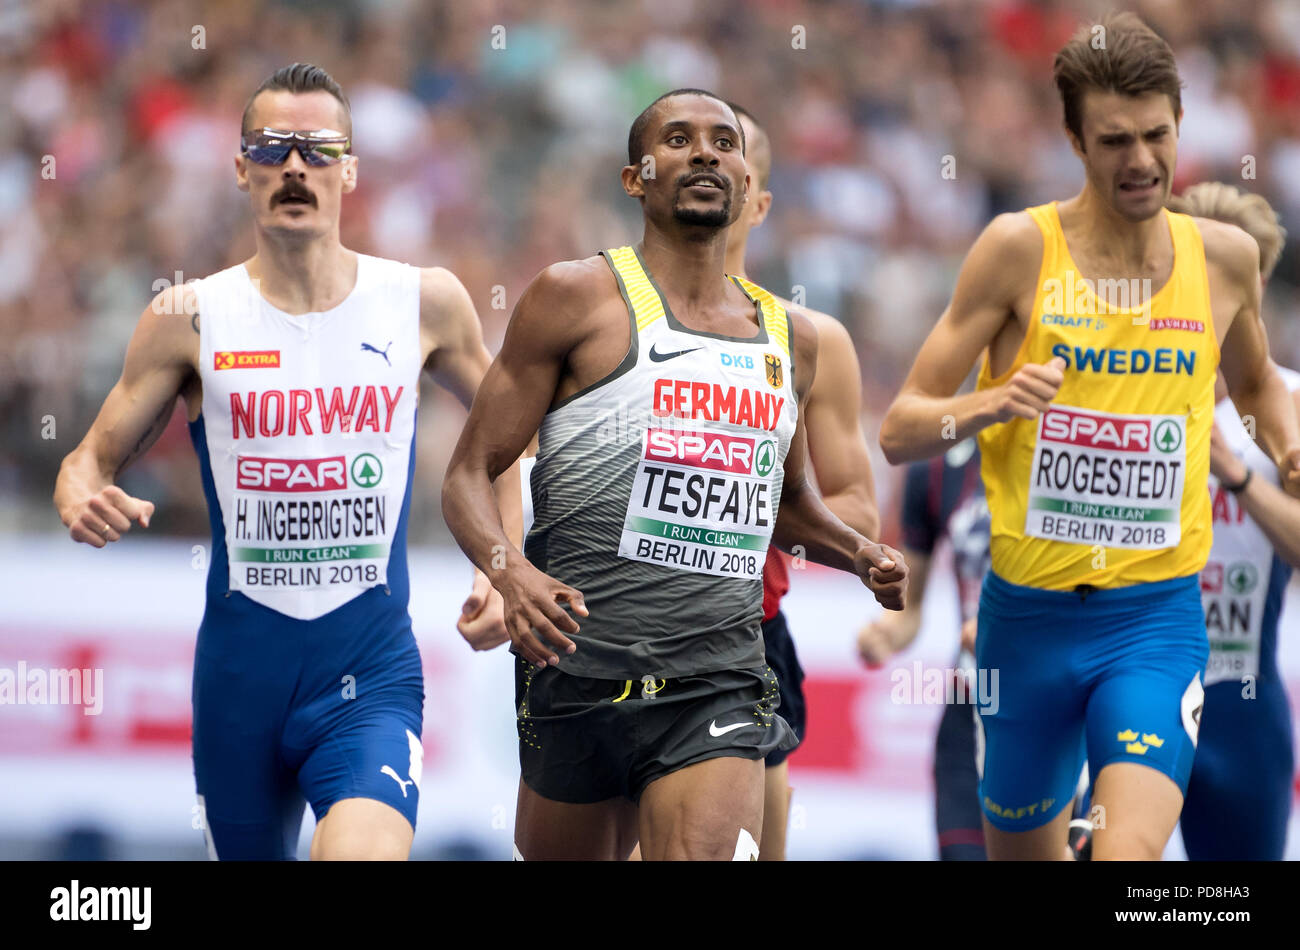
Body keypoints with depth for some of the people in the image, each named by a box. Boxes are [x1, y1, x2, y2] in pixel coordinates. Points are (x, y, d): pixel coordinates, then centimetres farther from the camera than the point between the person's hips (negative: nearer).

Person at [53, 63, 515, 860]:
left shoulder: (424, 302, 0)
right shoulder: (190, 319, -1)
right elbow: (94, 459, 6)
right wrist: (84, 502, -18)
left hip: (372, 675, -2)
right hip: (241, 667, 2)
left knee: (365, 852, -29)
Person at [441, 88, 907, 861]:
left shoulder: (792, 340, 15)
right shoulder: (578, 298, 0)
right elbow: (469, 474, -3)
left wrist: (861, 555, 12)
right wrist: (509, 572, -23)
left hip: (720, 688, 2)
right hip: (578, 674, -2)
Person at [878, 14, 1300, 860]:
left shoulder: (1225, 257, 3)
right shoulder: (1021, 249, -6)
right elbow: (900, 430, -4)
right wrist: (993, 405, -24)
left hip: (1157, 615, 0)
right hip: (1029, 610, 0)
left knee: (1130, 852, -23)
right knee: (1024, 855, 16)